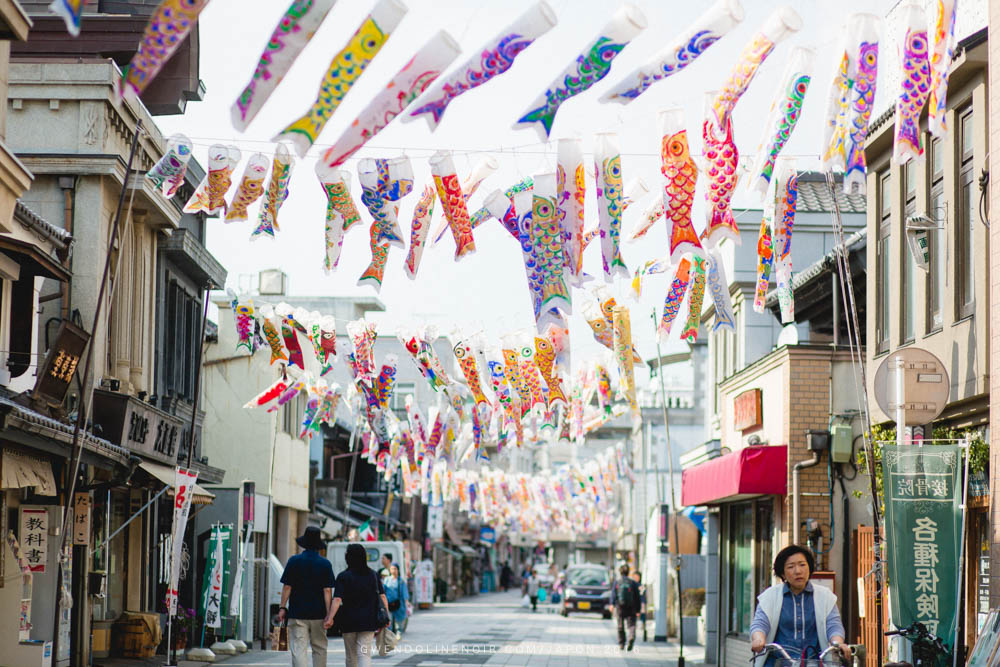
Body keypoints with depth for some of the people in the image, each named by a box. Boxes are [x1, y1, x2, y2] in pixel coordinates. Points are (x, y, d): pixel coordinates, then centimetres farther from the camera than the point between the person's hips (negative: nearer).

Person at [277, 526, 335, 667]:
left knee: (298, 649, -5)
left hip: (297, 613, -2)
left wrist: (282, 608, 2)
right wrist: (328, 614, -5)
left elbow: (287, 587, -4)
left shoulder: (294, 561, -3)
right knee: (319, 649, 13)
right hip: (318, 613, 2)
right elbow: (327, 590, -4)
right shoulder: (325, 564, 0)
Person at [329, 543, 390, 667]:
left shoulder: (343, 577, -5)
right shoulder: (373, 575, 5)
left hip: (349, 621, -1)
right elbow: (382, 597, 4)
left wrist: (331, 618, -20)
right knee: (365, 654, -4)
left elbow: (337, 600, -16)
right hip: (369, 621, 1)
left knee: (351, 656, 15)